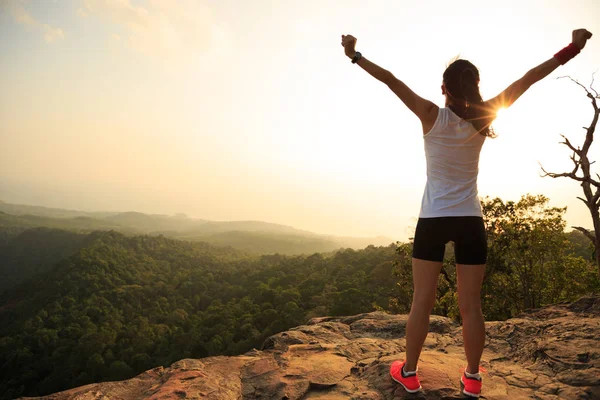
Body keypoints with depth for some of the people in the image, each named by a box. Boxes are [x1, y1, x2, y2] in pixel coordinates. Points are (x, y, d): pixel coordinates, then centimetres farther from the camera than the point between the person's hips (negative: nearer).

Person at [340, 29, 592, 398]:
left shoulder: (432, 116, -7)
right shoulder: (483, 118, 0)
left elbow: (391, 80, -8)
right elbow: (527, 79, 5)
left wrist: (355, 55, -3)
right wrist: (571, 49, 14)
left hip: (433, 220, -2)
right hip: (470, 220, 2)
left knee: (422, 301, 6)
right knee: (471, 305, 9)